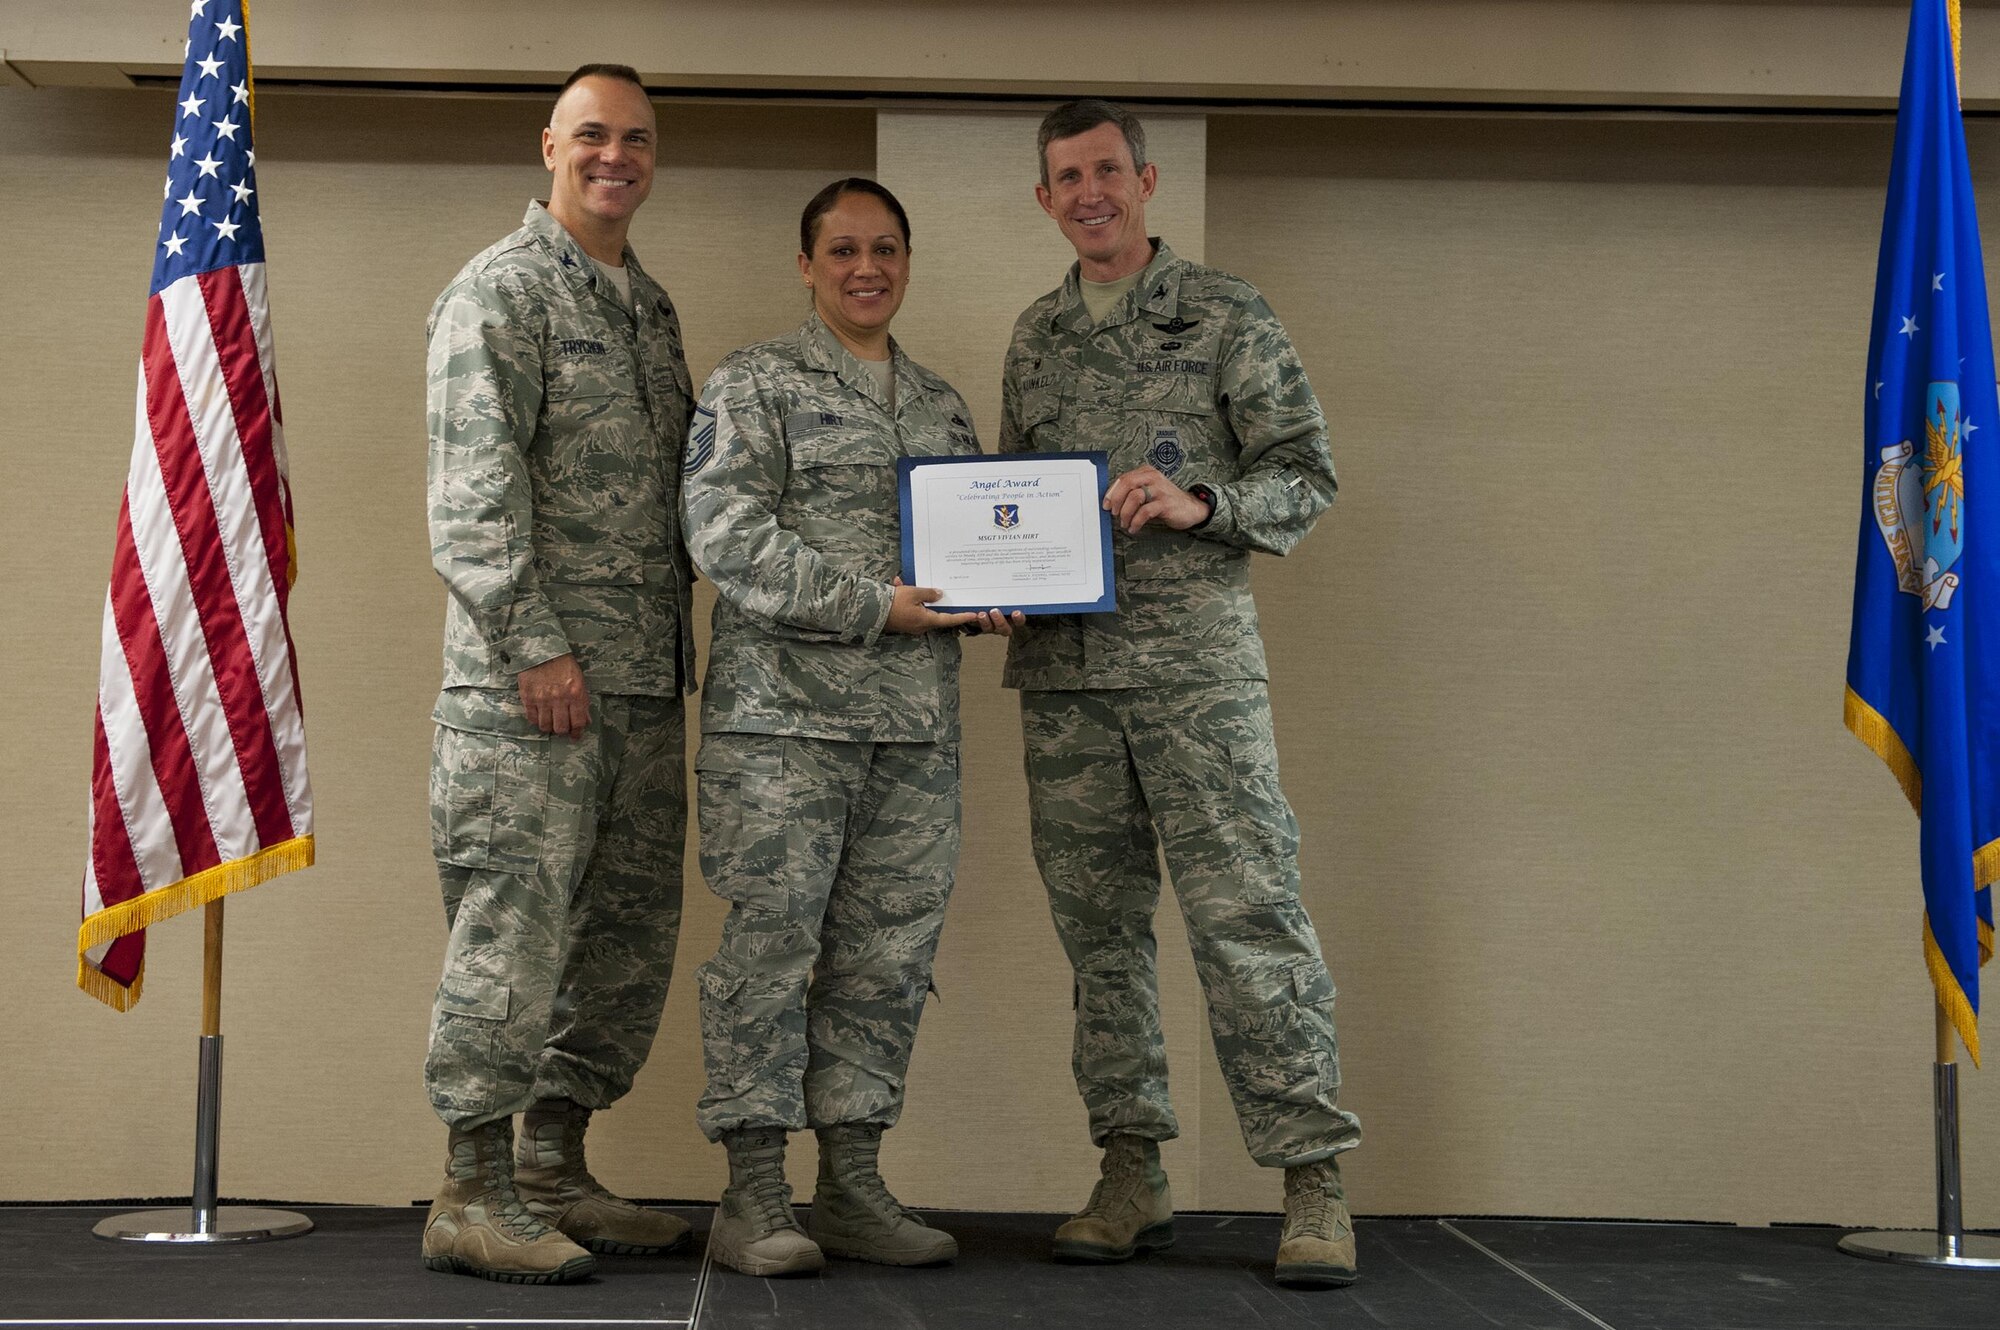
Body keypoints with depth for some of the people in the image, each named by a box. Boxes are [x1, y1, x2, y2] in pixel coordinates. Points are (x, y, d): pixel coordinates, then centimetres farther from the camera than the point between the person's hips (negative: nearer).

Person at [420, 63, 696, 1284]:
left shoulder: (651, 305, 20)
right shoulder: (502, 293, -4)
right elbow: (476, 487, -13)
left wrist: (679, 652, 16)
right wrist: (534, 643, -19)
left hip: (645, 678, 8)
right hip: (535, 676, -8)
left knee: (628, 929, 9)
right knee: (516, 922, -8)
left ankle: (555, 1172, 19)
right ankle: (473, 1196, 0)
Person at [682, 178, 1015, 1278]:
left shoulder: (941, 405, 20)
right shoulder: (753, 384, 2)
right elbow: (725, 532, -10)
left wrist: (992, 597, 1)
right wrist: (872, 607, -15)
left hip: (915, 726, 6)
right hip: (785, 712, -6)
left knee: (887, 954, 6)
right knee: (770, 943, -5)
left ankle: (852, 1187, 16)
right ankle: (753, 1198, 2)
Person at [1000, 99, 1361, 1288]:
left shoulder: (1225, 314, 2)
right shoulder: (1036, 337, 16)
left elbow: (1307, 474, 0)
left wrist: (1199, 505, -17)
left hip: (1194, 662, -5)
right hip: (1061, 670, 5)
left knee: (1247, 914, -7)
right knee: (1099, 924, 6)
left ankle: (1314, 1182, -1)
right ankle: (1133, 1177, 15)